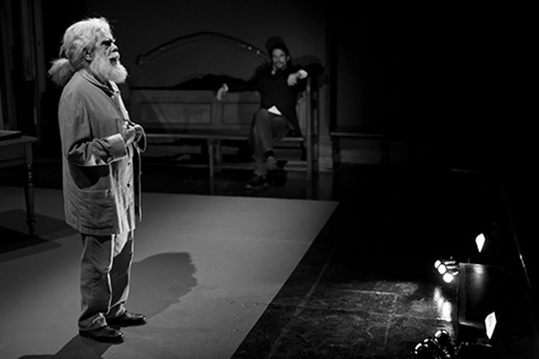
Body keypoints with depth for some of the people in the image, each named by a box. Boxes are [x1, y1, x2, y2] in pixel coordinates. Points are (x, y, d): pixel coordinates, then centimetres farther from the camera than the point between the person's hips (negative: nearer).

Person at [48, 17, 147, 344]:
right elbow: (76, 151, -21)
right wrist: (118, 141, -26)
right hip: (98, 195, -9)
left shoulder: (108, 85, 10)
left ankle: (116, 310, 36)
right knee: (99, 262, 5)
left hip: (121, 189, 9)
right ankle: (92, 322, 23)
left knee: (123, 255, 19)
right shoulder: (77, 93, -19)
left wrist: (133, 134, 4)